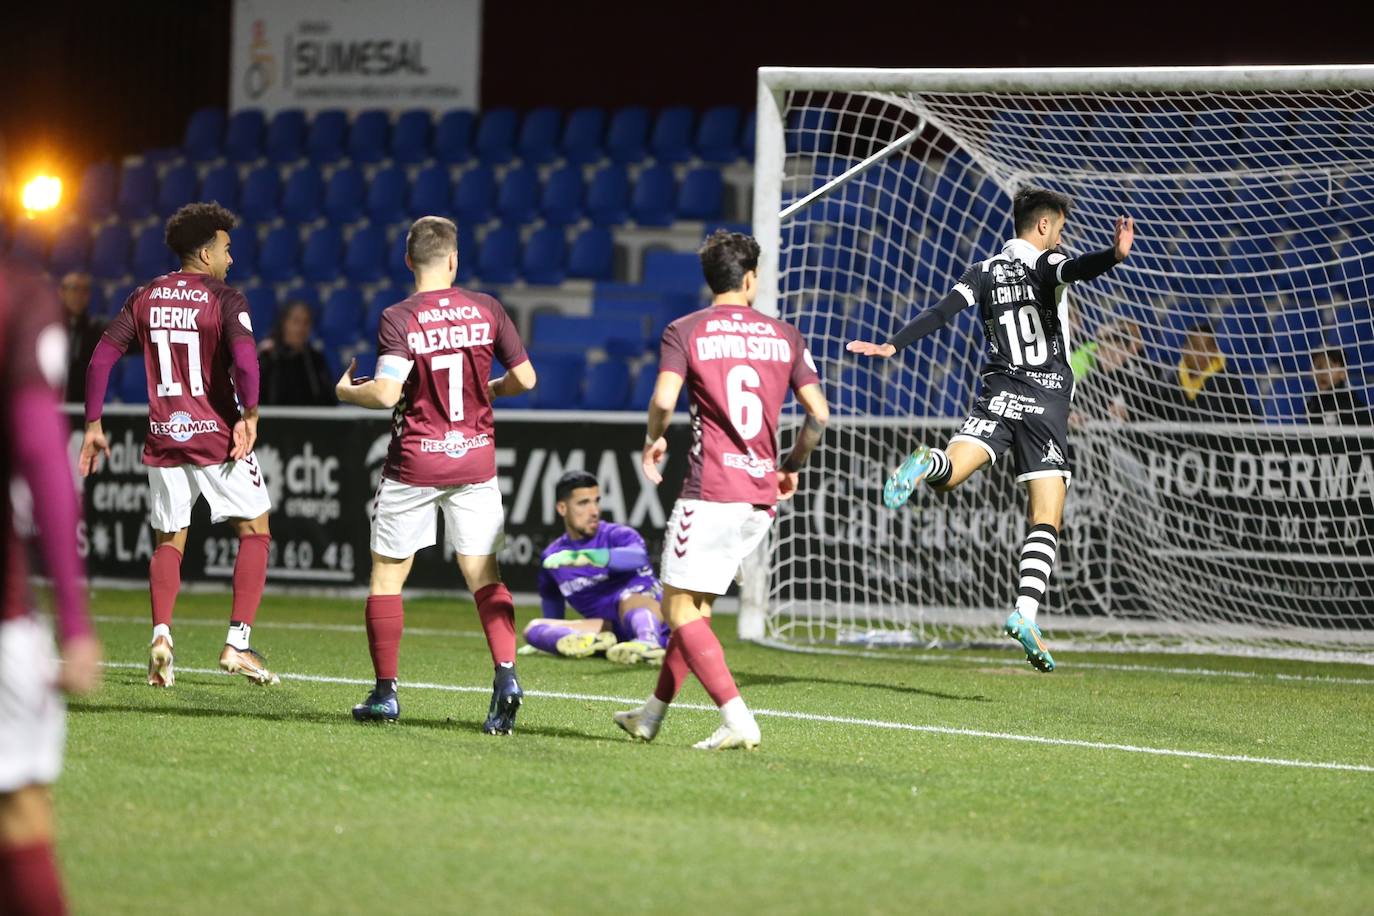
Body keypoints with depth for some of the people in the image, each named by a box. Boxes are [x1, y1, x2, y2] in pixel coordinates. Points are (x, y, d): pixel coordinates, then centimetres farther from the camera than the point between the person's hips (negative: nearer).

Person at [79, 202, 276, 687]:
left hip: (164, 441, 4)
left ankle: (161, 634, -6)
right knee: (255, 533, 9)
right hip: (218, 436, -4)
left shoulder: (144, 297, 7)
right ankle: (237, 643, -1)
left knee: (169, 542, 16)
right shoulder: (225, 300, -7)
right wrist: (249, 415, -17)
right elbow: (244, 357, -24)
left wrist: (93, 425, 10)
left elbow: (101, 358, 5)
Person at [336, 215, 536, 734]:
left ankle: (385, 692, 10)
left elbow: (386, 394, -22)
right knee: (484, 577, 5)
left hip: (414, 463, -3)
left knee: (387, 576, 10)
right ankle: (506, 676, -15)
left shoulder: (399, 319, -12)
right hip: (475, 460, 3)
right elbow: (525, 378, 4)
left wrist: (346, 391, -2)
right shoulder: (486, 311, -1)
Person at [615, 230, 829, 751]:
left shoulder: (685, 331, -1)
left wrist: (653, 441, 5)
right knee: (695, 604, 18)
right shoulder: (783, 336, 11)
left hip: (710, 493, -6)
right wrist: (793, 467, 21)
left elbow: (663, 401, -15)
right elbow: (818, 414, 6)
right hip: (762, 495, 6)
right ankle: (653, 713, 25)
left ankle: (737, 719, -14)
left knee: (682, 608, -1)